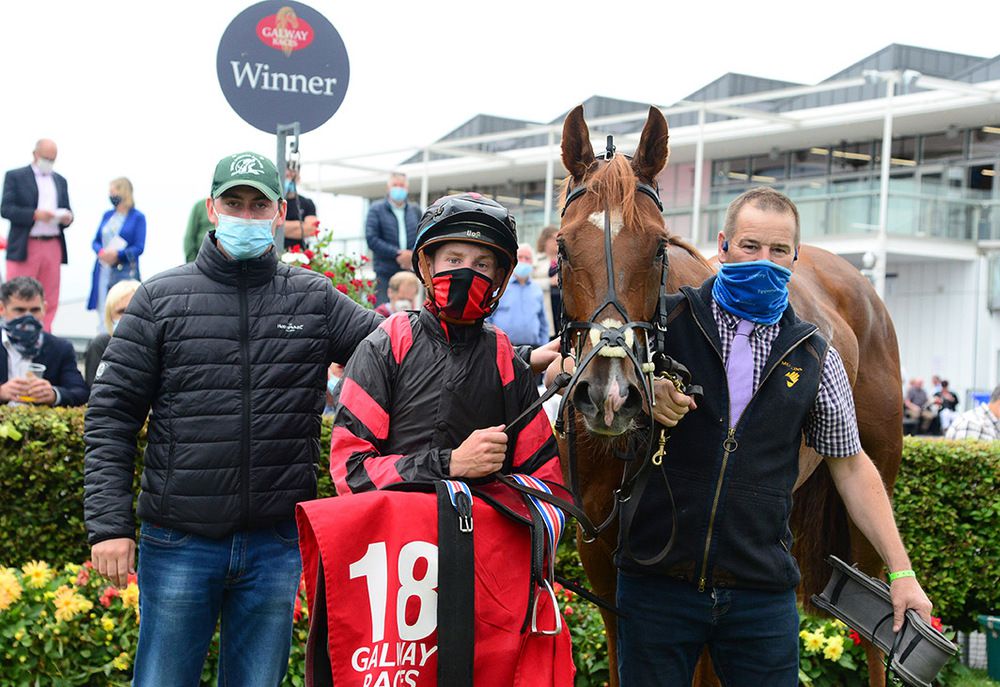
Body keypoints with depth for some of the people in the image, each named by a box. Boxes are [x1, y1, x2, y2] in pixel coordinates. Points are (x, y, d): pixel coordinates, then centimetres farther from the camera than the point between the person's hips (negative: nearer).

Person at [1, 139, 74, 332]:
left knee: (49, 300, 1)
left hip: (53, 247, 5)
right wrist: (35, 214, -18)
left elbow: (66, 211, 19)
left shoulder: (60, 181, 20)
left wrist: (67, 218, -5)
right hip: (24, 247, -4)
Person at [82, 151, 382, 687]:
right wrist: (108, 522, -9)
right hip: (179, 542, -1)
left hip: (276, 543, 2)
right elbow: (110, 416, 1)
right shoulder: (161, 299, 2)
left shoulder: (315, 299, 7)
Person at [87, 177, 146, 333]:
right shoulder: (108, 215, 15)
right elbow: (96, 241, 14)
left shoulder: (137, 217, -1)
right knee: (104, 313, 4)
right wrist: (101, 252, -8)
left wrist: (117, 255, -18)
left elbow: (139, 247, -8)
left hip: (125, 272, -5)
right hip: (104, 271, 5)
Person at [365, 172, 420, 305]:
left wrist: (414, 255, -8)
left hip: (410, 273, 4)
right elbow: (371, 239, -7)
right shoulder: (376, 210, 3)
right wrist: (397, 254, -13)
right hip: (385, 274, -4)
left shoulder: (415, 211, 15)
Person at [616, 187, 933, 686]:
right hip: (658, 579, -1)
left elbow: (850, 466, 13)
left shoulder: (814, 358, 6)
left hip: (762, 589, 1)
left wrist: (901, 572, 8)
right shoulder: (666, 322, 0)